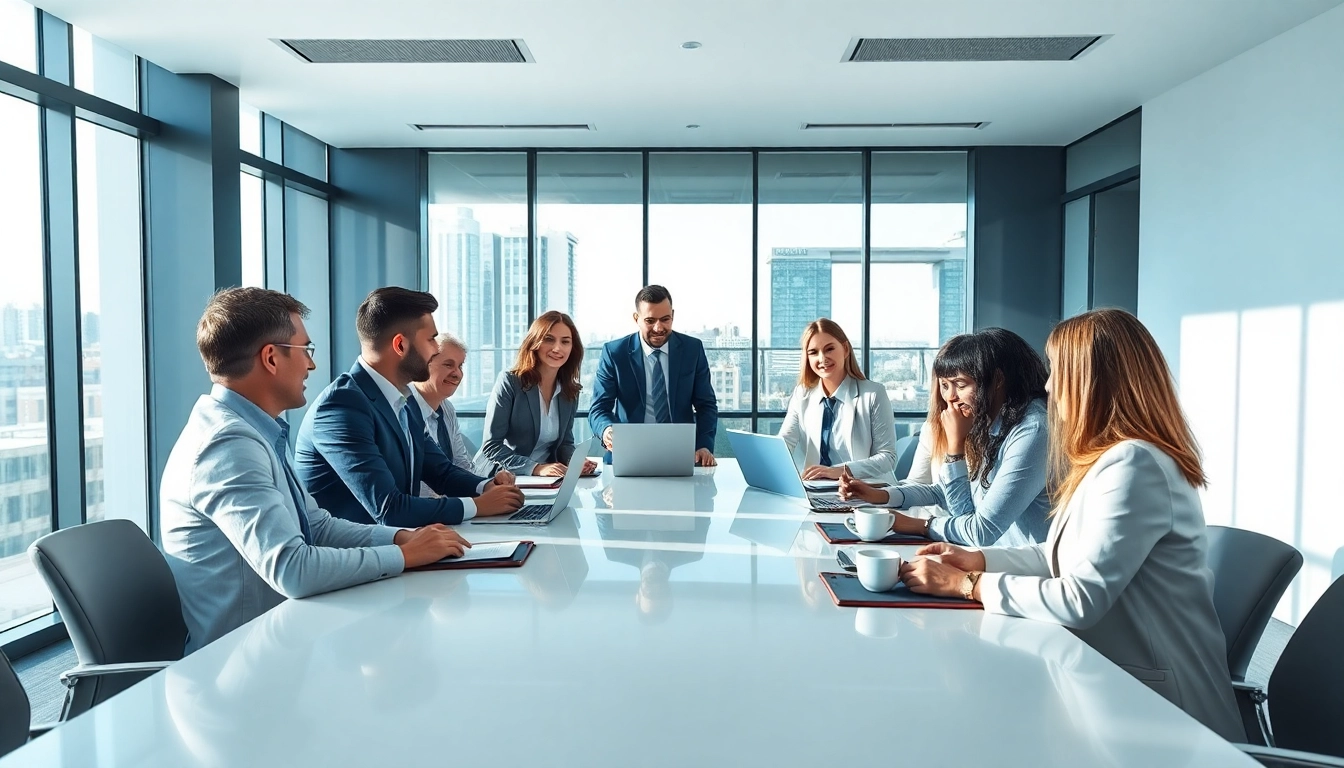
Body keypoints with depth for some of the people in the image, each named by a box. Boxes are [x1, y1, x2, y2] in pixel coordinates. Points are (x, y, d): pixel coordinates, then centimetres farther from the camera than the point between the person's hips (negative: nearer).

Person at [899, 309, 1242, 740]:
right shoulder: (1112, 457, 9)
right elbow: (1062, 556, 14)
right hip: (1117, 678, 8)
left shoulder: (1133, 465, -24)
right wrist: (978, 560, 3)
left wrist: (966, 585, -19)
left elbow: (1080, 600, -27)